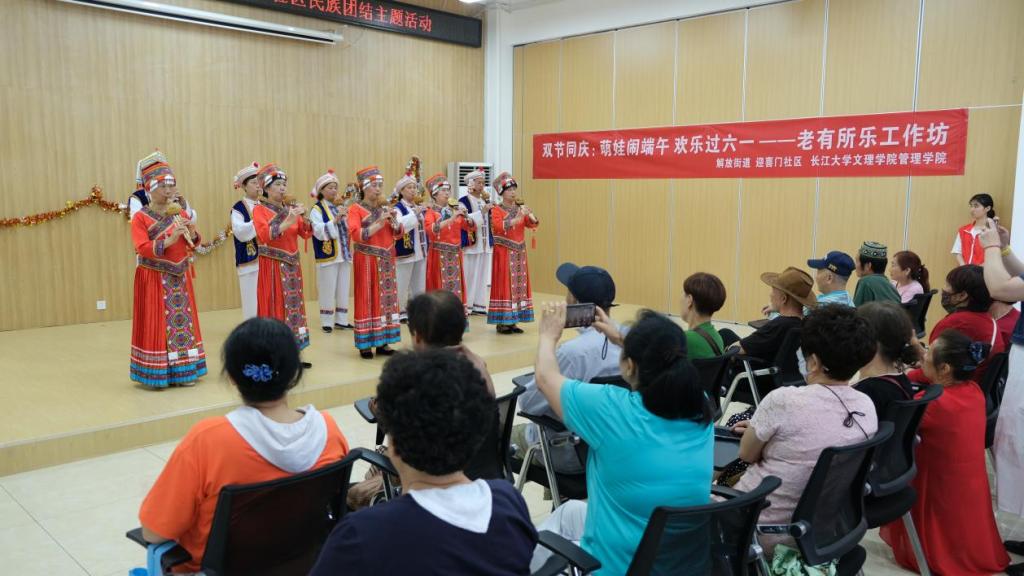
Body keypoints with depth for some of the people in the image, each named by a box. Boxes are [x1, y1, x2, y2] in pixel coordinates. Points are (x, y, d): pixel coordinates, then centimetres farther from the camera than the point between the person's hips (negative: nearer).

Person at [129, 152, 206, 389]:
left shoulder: (180, 213, 8)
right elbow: (142, 248, -17)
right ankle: (153, 375, 6)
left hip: (179, 276, 5)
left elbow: (191, 244, 12)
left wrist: (192, 234, -9)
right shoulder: (140, 217, -8)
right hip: (154, 278, -5)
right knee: (156, 324, -3)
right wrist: (168, 240, -26)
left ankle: (181, 372, 17)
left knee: (183, 320, 7)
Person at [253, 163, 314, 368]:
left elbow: (306, 233, 6)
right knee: (275, 308, -6)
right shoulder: (259, 210, -5)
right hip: (272, 266, -6)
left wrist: (305, 217, -12)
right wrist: (289, 221, -26)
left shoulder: (291, 208, 12)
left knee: (293, 306, 7)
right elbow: (264, 235, -21)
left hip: (292, 264, 6)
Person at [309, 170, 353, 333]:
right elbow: (319, 231, -19)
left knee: (343, 290, 10)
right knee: (328, 291, -1)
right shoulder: (317, 210, -5)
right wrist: (335, 221, -28)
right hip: (328, 256, -6)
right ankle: (327, 322, 9)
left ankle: (341, 320, 19)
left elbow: (348, 229, 15)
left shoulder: (339, 208, 15)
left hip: (344, 255, 6)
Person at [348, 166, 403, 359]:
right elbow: (357, 236, -17)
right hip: (367, 261, -5)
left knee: (387, 298, 5)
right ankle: (365, 344, 2)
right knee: (367, 299, -4)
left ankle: (382, 341, 12)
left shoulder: (384, 207, 12)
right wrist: (380, 221, -21)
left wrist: (393, 219, -8)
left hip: (386, 261, 6)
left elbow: (398, 234, 11)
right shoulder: (356, 209, -4)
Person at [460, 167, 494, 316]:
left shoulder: (484, 200, 16)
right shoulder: (464, 201, -5)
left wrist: (488, 202, -2)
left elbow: (491, 219, 8)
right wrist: (482, 211, -22)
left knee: (483, 275, 7)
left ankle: (479, 304, 13)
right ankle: (465, 305, 2)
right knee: (469, 275, -4)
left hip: (486, 243, 6)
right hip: (471, 243, -6)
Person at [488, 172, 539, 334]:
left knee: (519, 284, 5)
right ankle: (501, 322, -2)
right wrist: (517, 218, -30)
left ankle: (512, 321, 11)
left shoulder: (520, 209, 12)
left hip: (519, 252, 6)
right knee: (504, 284, -6)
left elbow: (533, 224, 3)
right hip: (504, 252, -6)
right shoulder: (496, 210, -5)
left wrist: (531, 216, -18)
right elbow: (499, 226, -22)